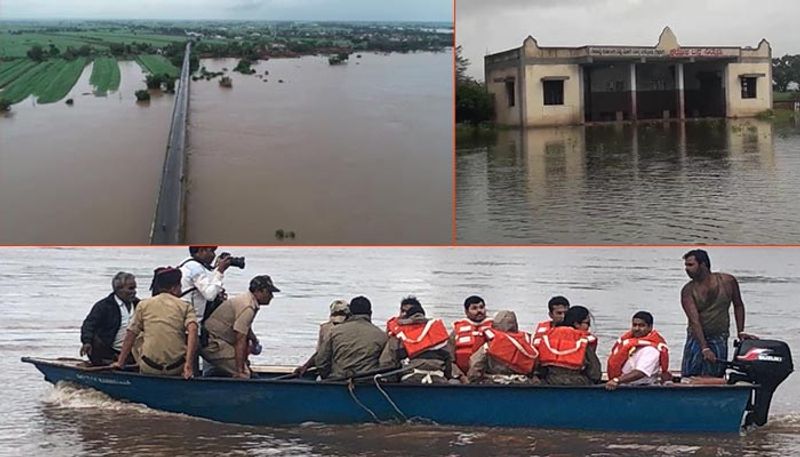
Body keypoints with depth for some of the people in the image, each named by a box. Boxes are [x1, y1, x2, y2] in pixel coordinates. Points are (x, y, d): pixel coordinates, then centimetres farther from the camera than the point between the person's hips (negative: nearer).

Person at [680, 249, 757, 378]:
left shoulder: (728, 281, -4)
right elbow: (694, 320, -19)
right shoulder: (688, 291, -9)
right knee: (688, 378, -6)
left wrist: (740, 332, 5)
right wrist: (704, 348, -29)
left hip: (719, 339, 0)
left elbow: (738, 305, 13)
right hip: (696, 338, 0)